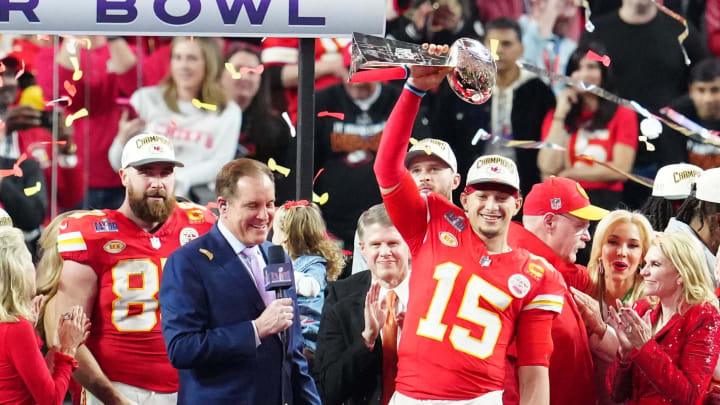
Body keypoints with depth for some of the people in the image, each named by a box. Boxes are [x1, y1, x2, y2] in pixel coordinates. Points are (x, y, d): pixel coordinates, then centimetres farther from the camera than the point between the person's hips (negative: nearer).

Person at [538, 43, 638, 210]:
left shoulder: (623, 115, 9)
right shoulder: (556, 115, 16)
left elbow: (621, 169, -2)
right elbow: (548, 167, 0)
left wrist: (567, 173, 0)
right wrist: (560, 114, 0)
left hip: (606, 202, -2)